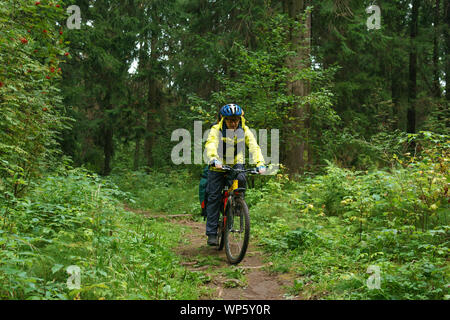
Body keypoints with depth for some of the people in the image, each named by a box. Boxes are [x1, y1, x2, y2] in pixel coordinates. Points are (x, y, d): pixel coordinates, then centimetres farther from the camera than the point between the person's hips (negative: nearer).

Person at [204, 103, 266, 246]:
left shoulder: (244, 130, -7)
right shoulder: (216, 130, -16)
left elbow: (254, 146, -18)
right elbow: (211, 145, -33)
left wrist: (260, 163, -35)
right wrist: (214, 160, -54)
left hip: (236, 164, 2)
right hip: (218, 167, -2)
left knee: (241, 179, -30)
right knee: (214, 197, -5)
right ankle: (212, 233, 1)